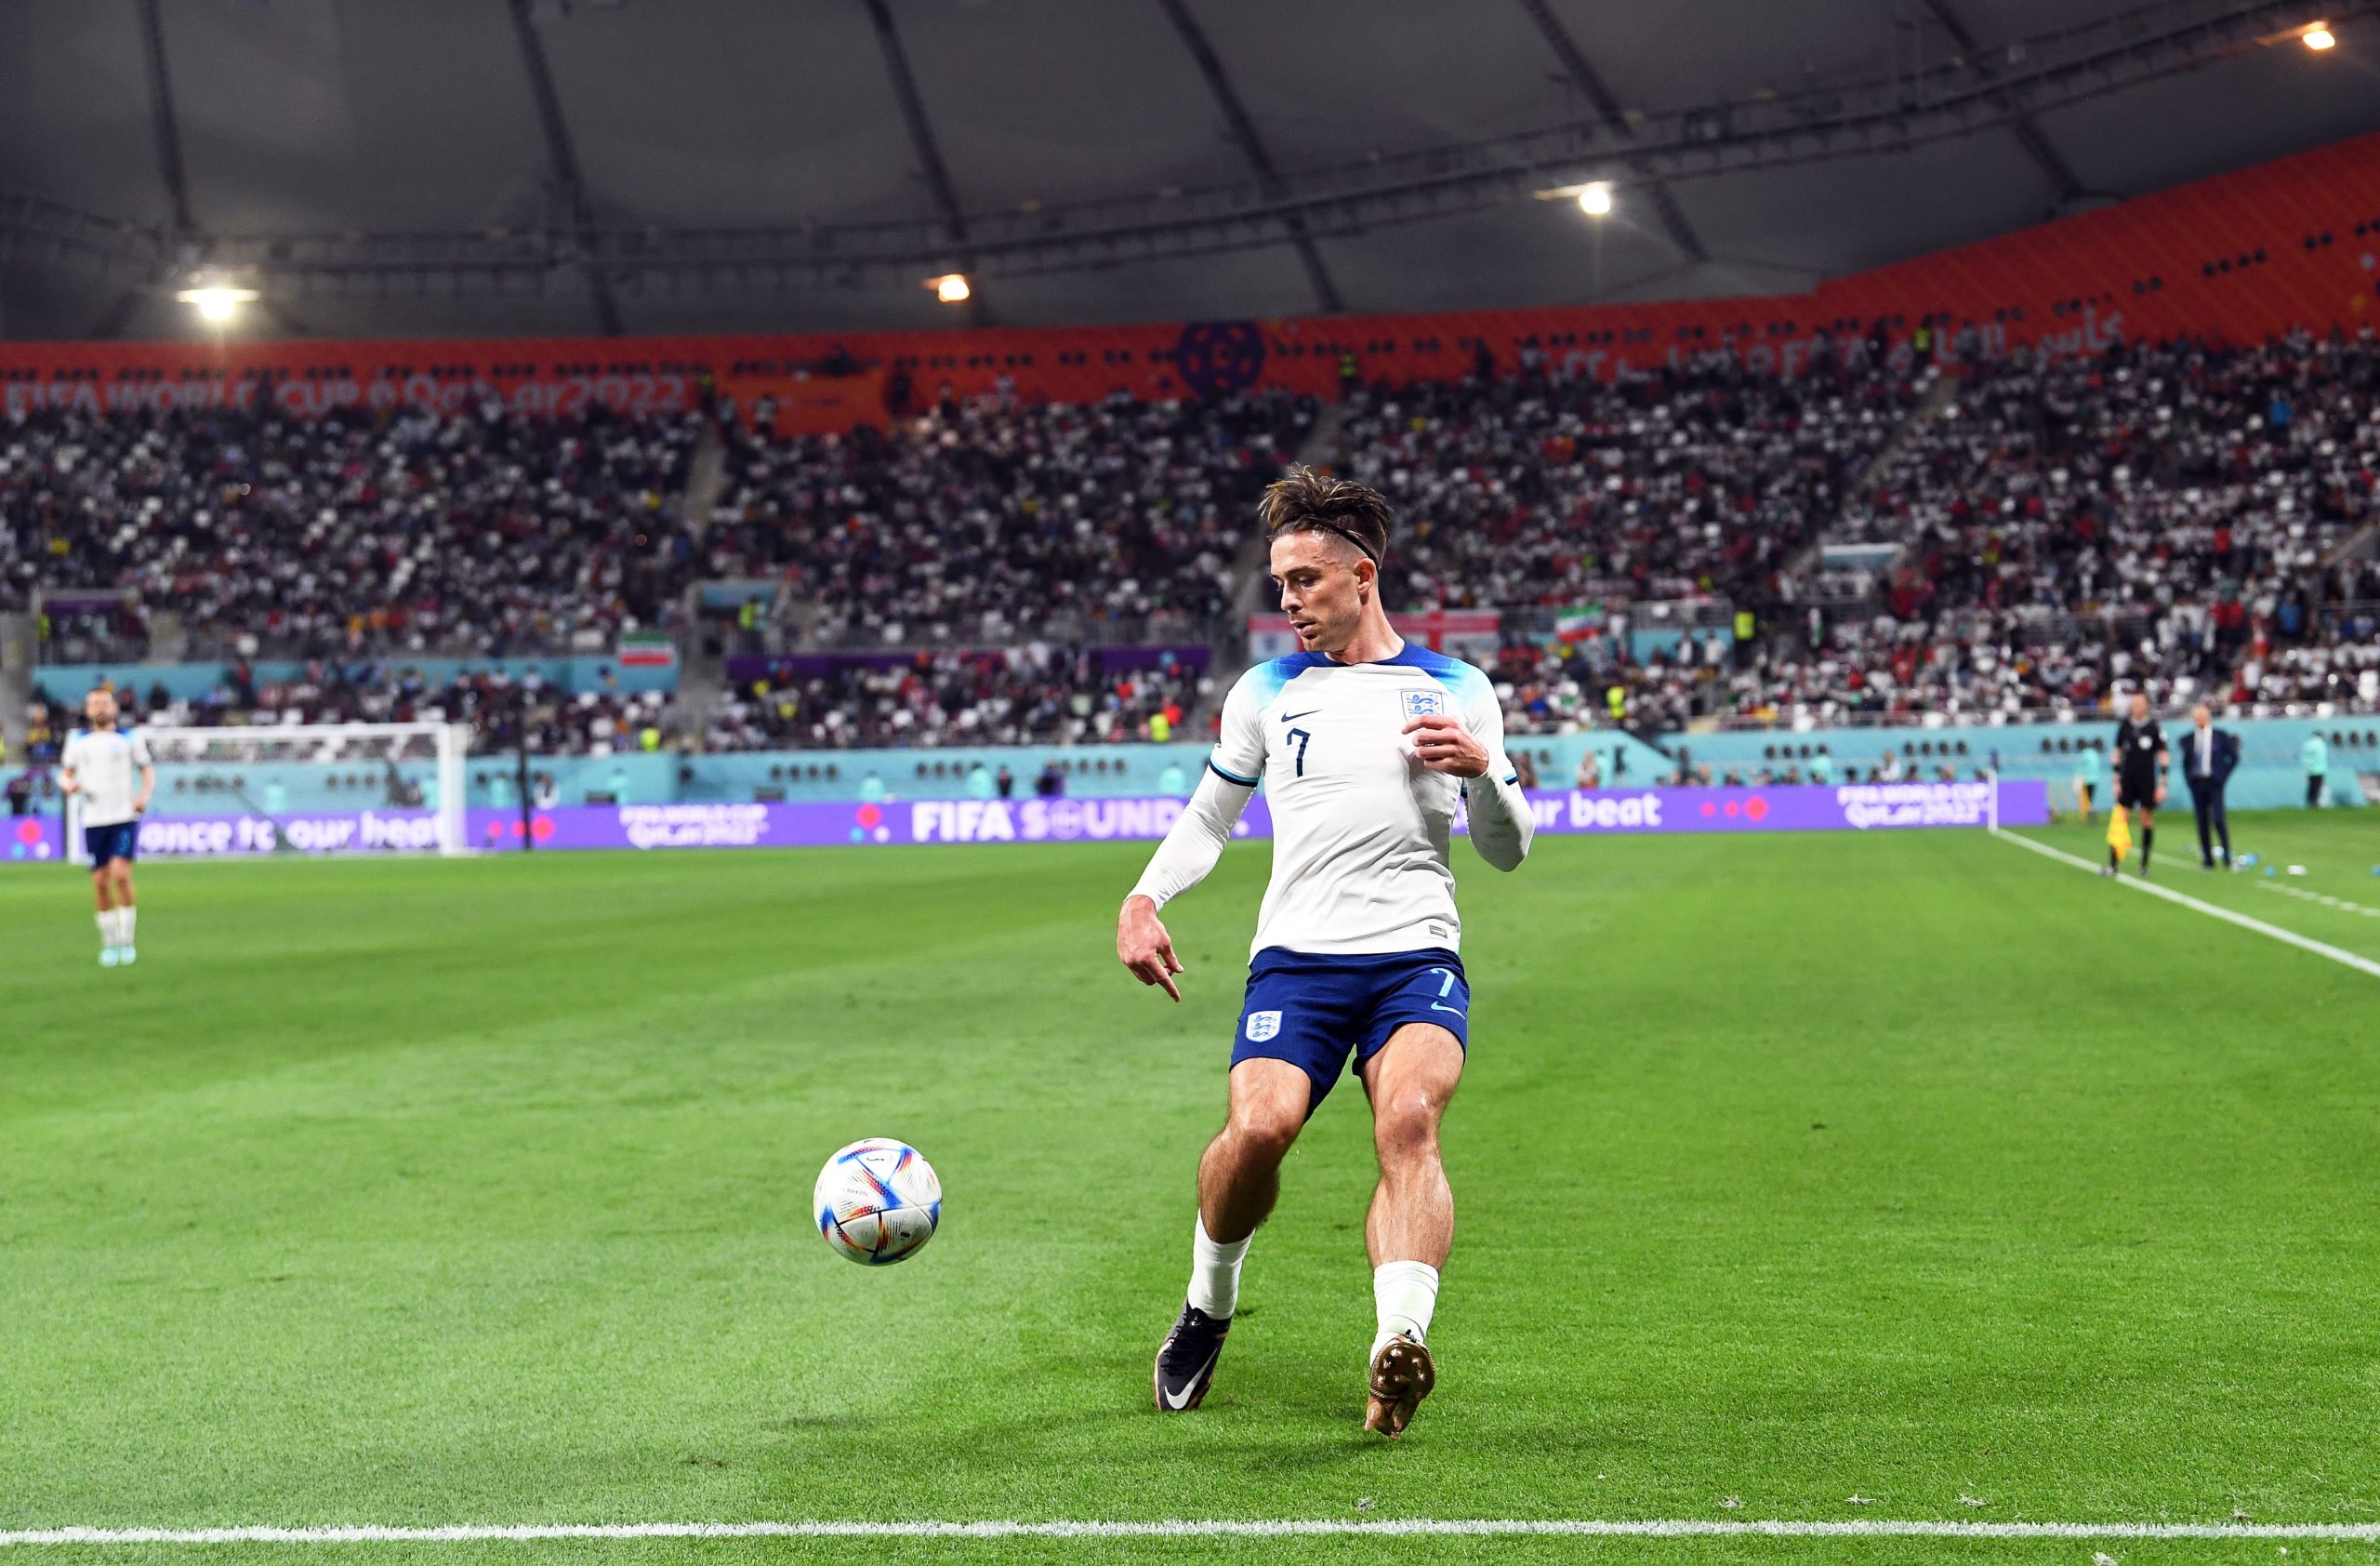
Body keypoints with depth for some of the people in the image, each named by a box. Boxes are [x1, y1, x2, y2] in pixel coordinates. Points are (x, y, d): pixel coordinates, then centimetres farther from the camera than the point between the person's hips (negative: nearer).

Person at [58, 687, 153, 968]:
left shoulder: (130, 738, 6)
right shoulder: (78, 740, 12)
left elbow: (148, 770, 9)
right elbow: (66, 773, 17)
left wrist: (144, 795, -10)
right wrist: (68, 784, -7)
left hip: (125, 817, -3)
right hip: (94, 819, 3)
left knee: (121, 874, -17)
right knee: (100, 882, 0)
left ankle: (126, 941, -7)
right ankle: (109, 943, 13)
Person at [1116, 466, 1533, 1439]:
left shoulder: (1457, 690, 13)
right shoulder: (1267, 692, 15)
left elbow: (1507, 851, 17)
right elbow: (1208, 817, 25)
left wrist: (1482, 767, -4)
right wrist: (1145, 900, 6)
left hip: (1418, 955, -1)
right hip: (1298, 954, 1)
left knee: (1409, 1122, -29)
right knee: (1258, 1127, -24)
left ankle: (1398, 1345, -44)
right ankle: (1207, 1307, 5)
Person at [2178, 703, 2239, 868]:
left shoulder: (2221, 736, 1)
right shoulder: (2188, 739, 7)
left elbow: (2234, 757, 5)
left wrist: (2223, 776, -1)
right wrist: (2188, 779, 4)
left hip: (2214, 782, -3)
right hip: (2196, 783, 3)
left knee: (2218, 819, -12)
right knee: (2202, 822, 3)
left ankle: (2227, 855, -2)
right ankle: (2207, 859, 8)